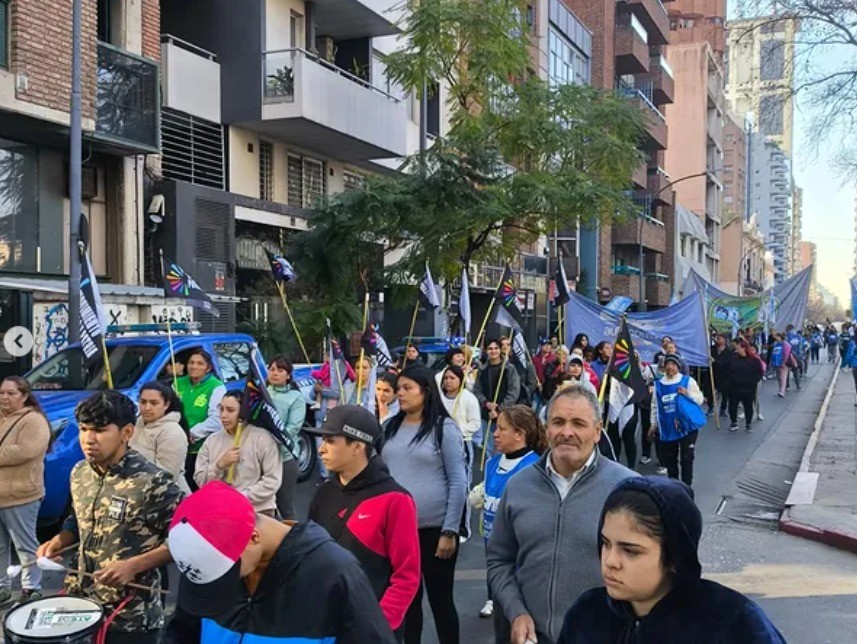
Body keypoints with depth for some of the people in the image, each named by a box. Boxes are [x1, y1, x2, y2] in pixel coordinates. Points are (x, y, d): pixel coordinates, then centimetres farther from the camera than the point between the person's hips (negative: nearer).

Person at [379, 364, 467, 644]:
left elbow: (457, 482, -9)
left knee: (440, 598, 9)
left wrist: (449, 532, -12)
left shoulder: (444, 427, -8)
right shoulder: (390, 427, 6)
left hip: (434, 528, -4)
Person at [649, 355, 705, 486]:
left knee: (686, 459, 1)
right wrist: (653, 424, 12)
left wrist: (688, 393, -21)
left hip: (687, 427, -3)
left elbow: (700, 399, -4)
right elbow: (655, 406, 12)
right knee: (669, 459, 14)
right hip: (667, 429, 4)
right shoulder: (658, 384, 5)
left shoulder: (688, 381, -3)